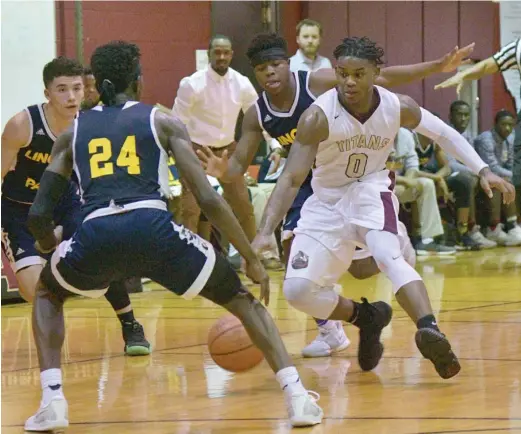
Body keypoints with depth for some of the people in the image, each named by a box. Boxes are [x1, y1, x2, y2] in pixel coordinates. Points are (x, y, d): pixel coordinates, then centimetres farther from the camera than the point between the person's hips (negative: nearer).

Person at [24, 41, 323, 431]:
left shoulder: (73, 132, 26)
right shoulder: (163, 122, 20)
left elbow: (38, 216, 22)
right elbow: (208, 199, 9)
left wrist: (49, 246, 46)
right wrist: (252, 259, 16)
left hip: (96, 235, 1)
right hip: (153, 228, -1)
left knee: (47, 292, 35)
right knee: (242, 299, 21)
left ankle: (52, 402, 17)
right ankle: (297, 397, 3)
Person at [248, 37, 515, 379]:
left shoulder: (399, 108, -14)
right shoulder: (319, 116, -24)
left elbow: (444, 134, 4)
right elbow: (292, 178, -26)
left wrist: (482, 171, -5)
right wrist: (266, 232, -38)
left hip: (371, 190, -1)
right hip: (327, 201, 1)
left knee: (388, 254, -34)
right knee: (297, 290, -12)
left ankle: (430, 331, -48)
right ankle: (364, 318, 13)